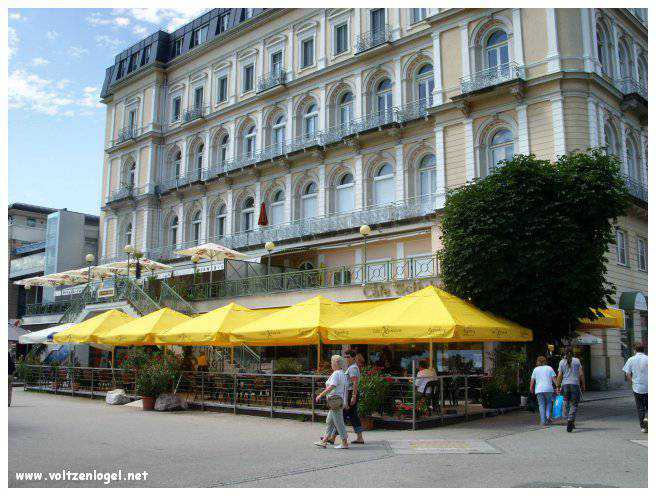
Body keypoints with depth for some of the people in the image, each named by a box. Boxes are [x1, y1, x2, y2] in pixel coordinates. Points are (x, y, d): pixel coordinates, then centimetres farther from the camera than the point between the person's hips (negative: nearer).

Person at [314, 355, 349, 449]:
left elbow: (331, 387, -24)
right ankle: (324, 442, 19)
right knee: (329, 421, 14)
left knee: (339, 422, -4)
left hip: (335, 399, -10)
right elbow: (346, 387, 15)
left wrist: (320, 395, -21)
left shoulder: (336, 374, -16)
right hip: (341, 400, 10)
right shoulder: (343, 373, 13)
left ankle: (344, 443, 1)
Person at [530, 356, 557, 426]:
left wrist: (531, 388, 15)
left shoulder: (536, 369, 10)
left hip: (539, 390, 0)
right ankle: (548, 416, -1)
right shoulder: (549, 368, 9)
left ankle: (543, 421, -2)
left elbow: (532, 380, 5)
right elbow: (554, 378, 0)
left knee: (541, 405, 3)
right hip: (548, 389, 0)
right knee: (548, 403, 18)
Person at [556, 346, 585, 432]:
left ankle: (570, 422, 15)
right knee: (574, 405, 1)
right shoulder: (577, 361, 3)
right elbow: (581, 374, 0)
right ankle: (570, 420, -15)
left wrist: (558, 387, 5)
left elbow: (559, 376, 0)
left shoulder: (562, 362, 4)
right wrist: (583, 385, 9)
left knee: (566, 404, 12)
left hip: (565, 384, 1)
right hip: (575, 384, -1)